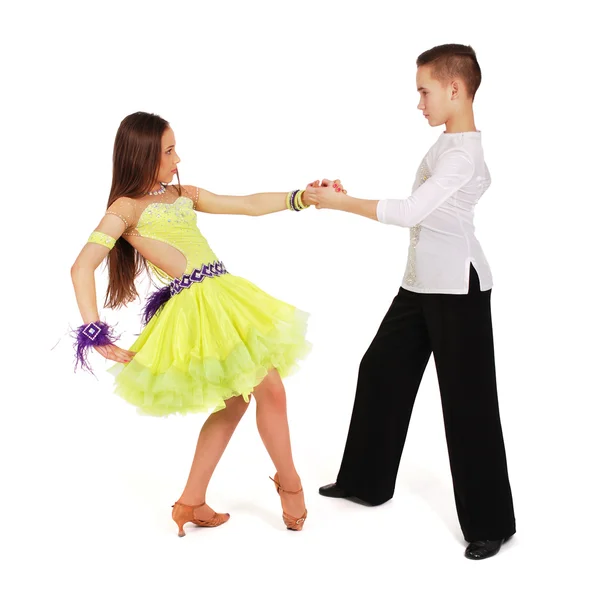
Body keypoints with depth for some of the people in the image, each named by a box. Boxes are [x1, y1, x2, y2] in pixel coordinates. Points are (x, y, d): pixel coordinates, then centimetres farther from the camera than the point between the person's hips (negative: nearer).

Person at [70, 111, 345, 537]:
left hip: (229, 297, 8)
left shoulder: (184, 195, 18)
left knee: (236, 399, 12)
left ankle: (191, 503, 23)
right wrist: (98, 337, -16)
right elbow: (82, 268, -11)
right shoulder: (127, 207, -3)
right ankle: (289, 484, 17)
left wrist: (303, 197, 10)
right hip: (198, 307, -8)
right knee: (270, 389, -6)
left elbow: (249, 205, 19)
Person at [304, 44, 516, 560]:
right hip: (421, 284, 10)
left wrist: (341, 202, -22)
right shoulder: (448, 145, 12)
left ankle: (490, 523, 9)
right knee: (381, 371, 14)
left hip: (457, 289, -10)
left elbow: (411, 211, -27)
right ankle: (366, 480, 30)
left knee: (467, 399, -4)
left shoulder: (463, 153, -19)